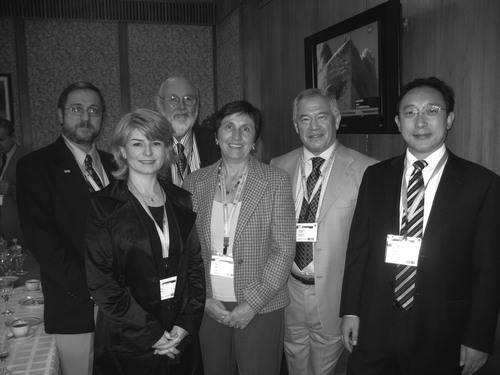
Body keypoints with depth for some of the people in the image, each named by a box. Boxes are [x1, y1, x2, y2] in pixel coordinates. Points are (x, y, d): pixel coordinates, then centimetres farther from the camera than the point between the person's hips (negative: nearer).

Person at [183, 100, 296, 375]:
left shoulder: (276, 181, -5)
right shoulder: (195, 182, 3)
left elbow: (284, 250, -6)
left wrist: (253, 303, -11)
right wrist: (203, 298, -4)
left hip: (260, 309, -2)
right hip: (208, 308, 2)